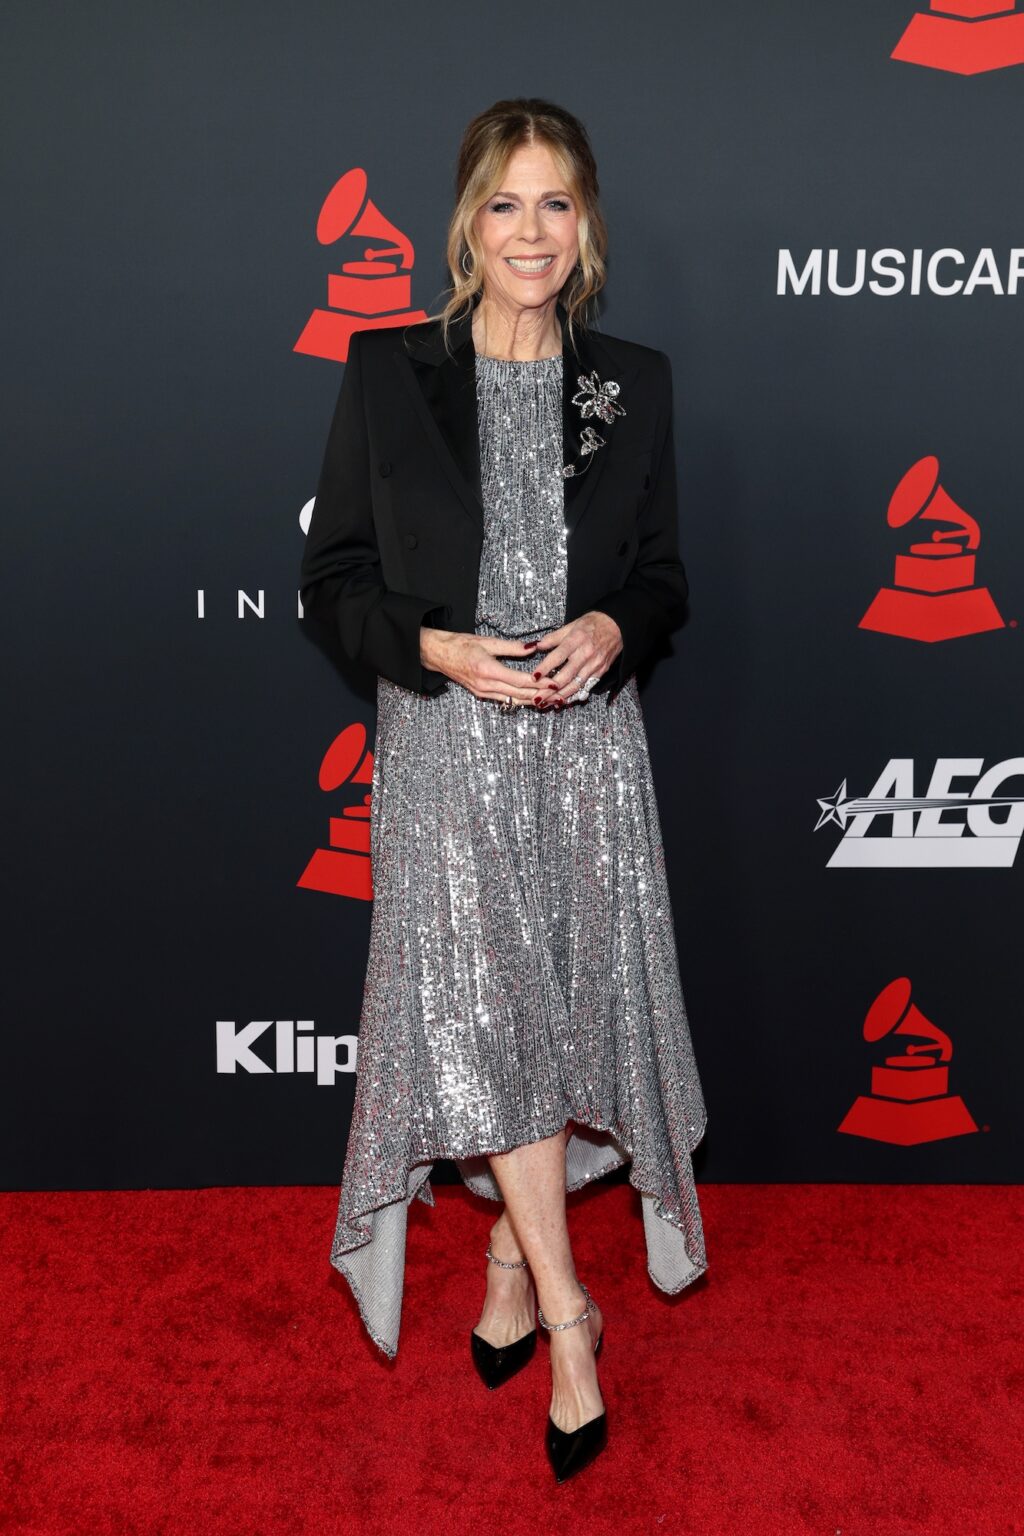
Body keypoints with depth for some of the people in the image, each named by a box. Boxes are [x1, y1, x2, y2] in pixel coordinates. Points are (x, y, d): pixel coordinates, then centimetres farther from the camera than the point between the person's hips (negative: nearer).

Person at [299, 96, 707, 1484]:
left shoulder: (633, 382, 7)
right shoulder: (389, 371, 1)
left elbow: (665, 577, 12)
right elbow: (331, 574, 2)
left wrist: (612, 629, -10)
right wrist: (435, 649, -14)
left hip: (588, 740, 2)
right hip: (446, 741, -2)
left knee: (570, 999, 6)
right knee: (473, 1005, -8)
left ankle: (512, 1268, 30)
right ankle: (565, 1311, 9)